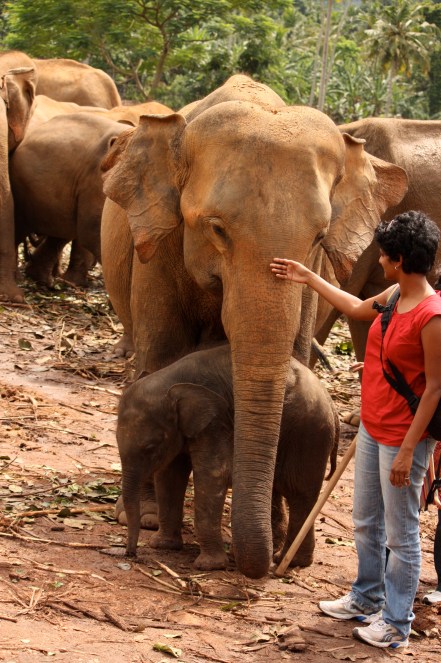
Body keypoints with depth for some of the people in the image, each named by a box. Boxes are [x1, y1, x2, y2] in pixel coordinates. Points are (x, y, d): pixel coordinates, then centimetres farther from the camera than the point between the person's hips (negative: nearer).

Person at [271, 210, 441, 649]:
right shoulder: (394, 296, 3)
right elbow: (356, 309, 25)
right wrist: (309, 279, 31)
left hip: (402, 438, -9)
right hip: (371, 428, 9)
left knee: (401, 534, 3)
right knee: (366, 523, 22)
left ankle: (396, 623, 15)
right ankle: (366, 598, 39)